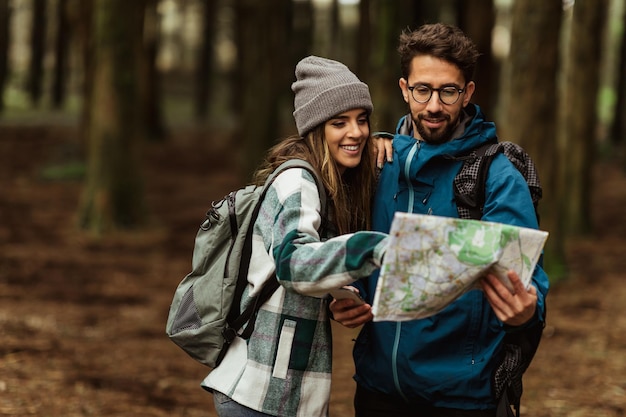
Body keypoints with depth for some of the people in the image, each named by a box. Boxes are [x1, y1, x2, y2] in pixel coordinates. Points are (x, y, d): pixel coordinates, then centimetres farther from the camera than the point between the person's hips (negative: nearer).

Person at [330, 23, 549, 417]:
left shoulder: (500, 177, -9)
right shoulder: (380, 162, 5)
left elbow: (525, 276, -16)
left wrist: (527, 312, -37)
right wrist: (346, 301, -5)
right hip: (378, 383, 4)